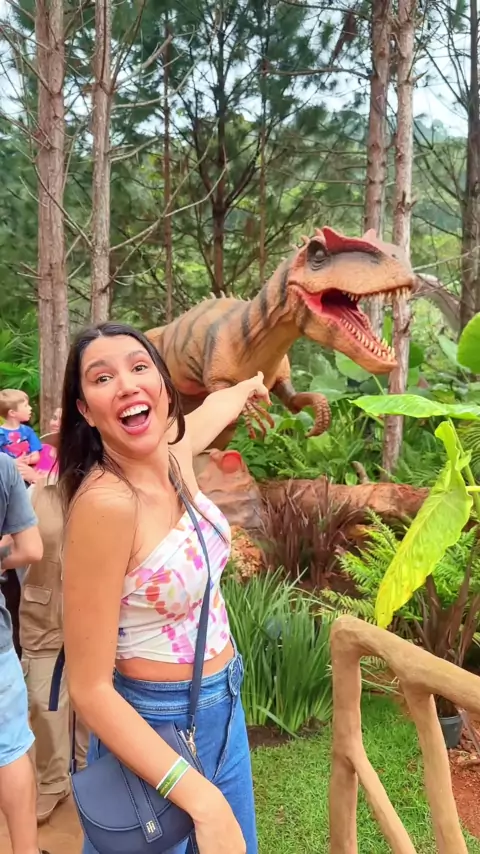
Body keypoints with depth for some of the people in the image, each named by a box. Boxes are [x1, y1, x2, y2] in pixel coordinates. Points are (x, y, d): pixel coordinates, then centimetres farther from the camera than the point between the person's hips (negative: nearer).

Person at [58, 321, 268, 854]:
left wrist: (251, 386, 38)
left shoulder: (173, 450, -8)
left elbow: (215, 405, 18)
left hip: (222, 708, 7)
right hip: (156, 727, -7)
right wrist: (203, 800, -29)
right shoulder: (106, 502, -30)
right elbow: (89, 689, -25)